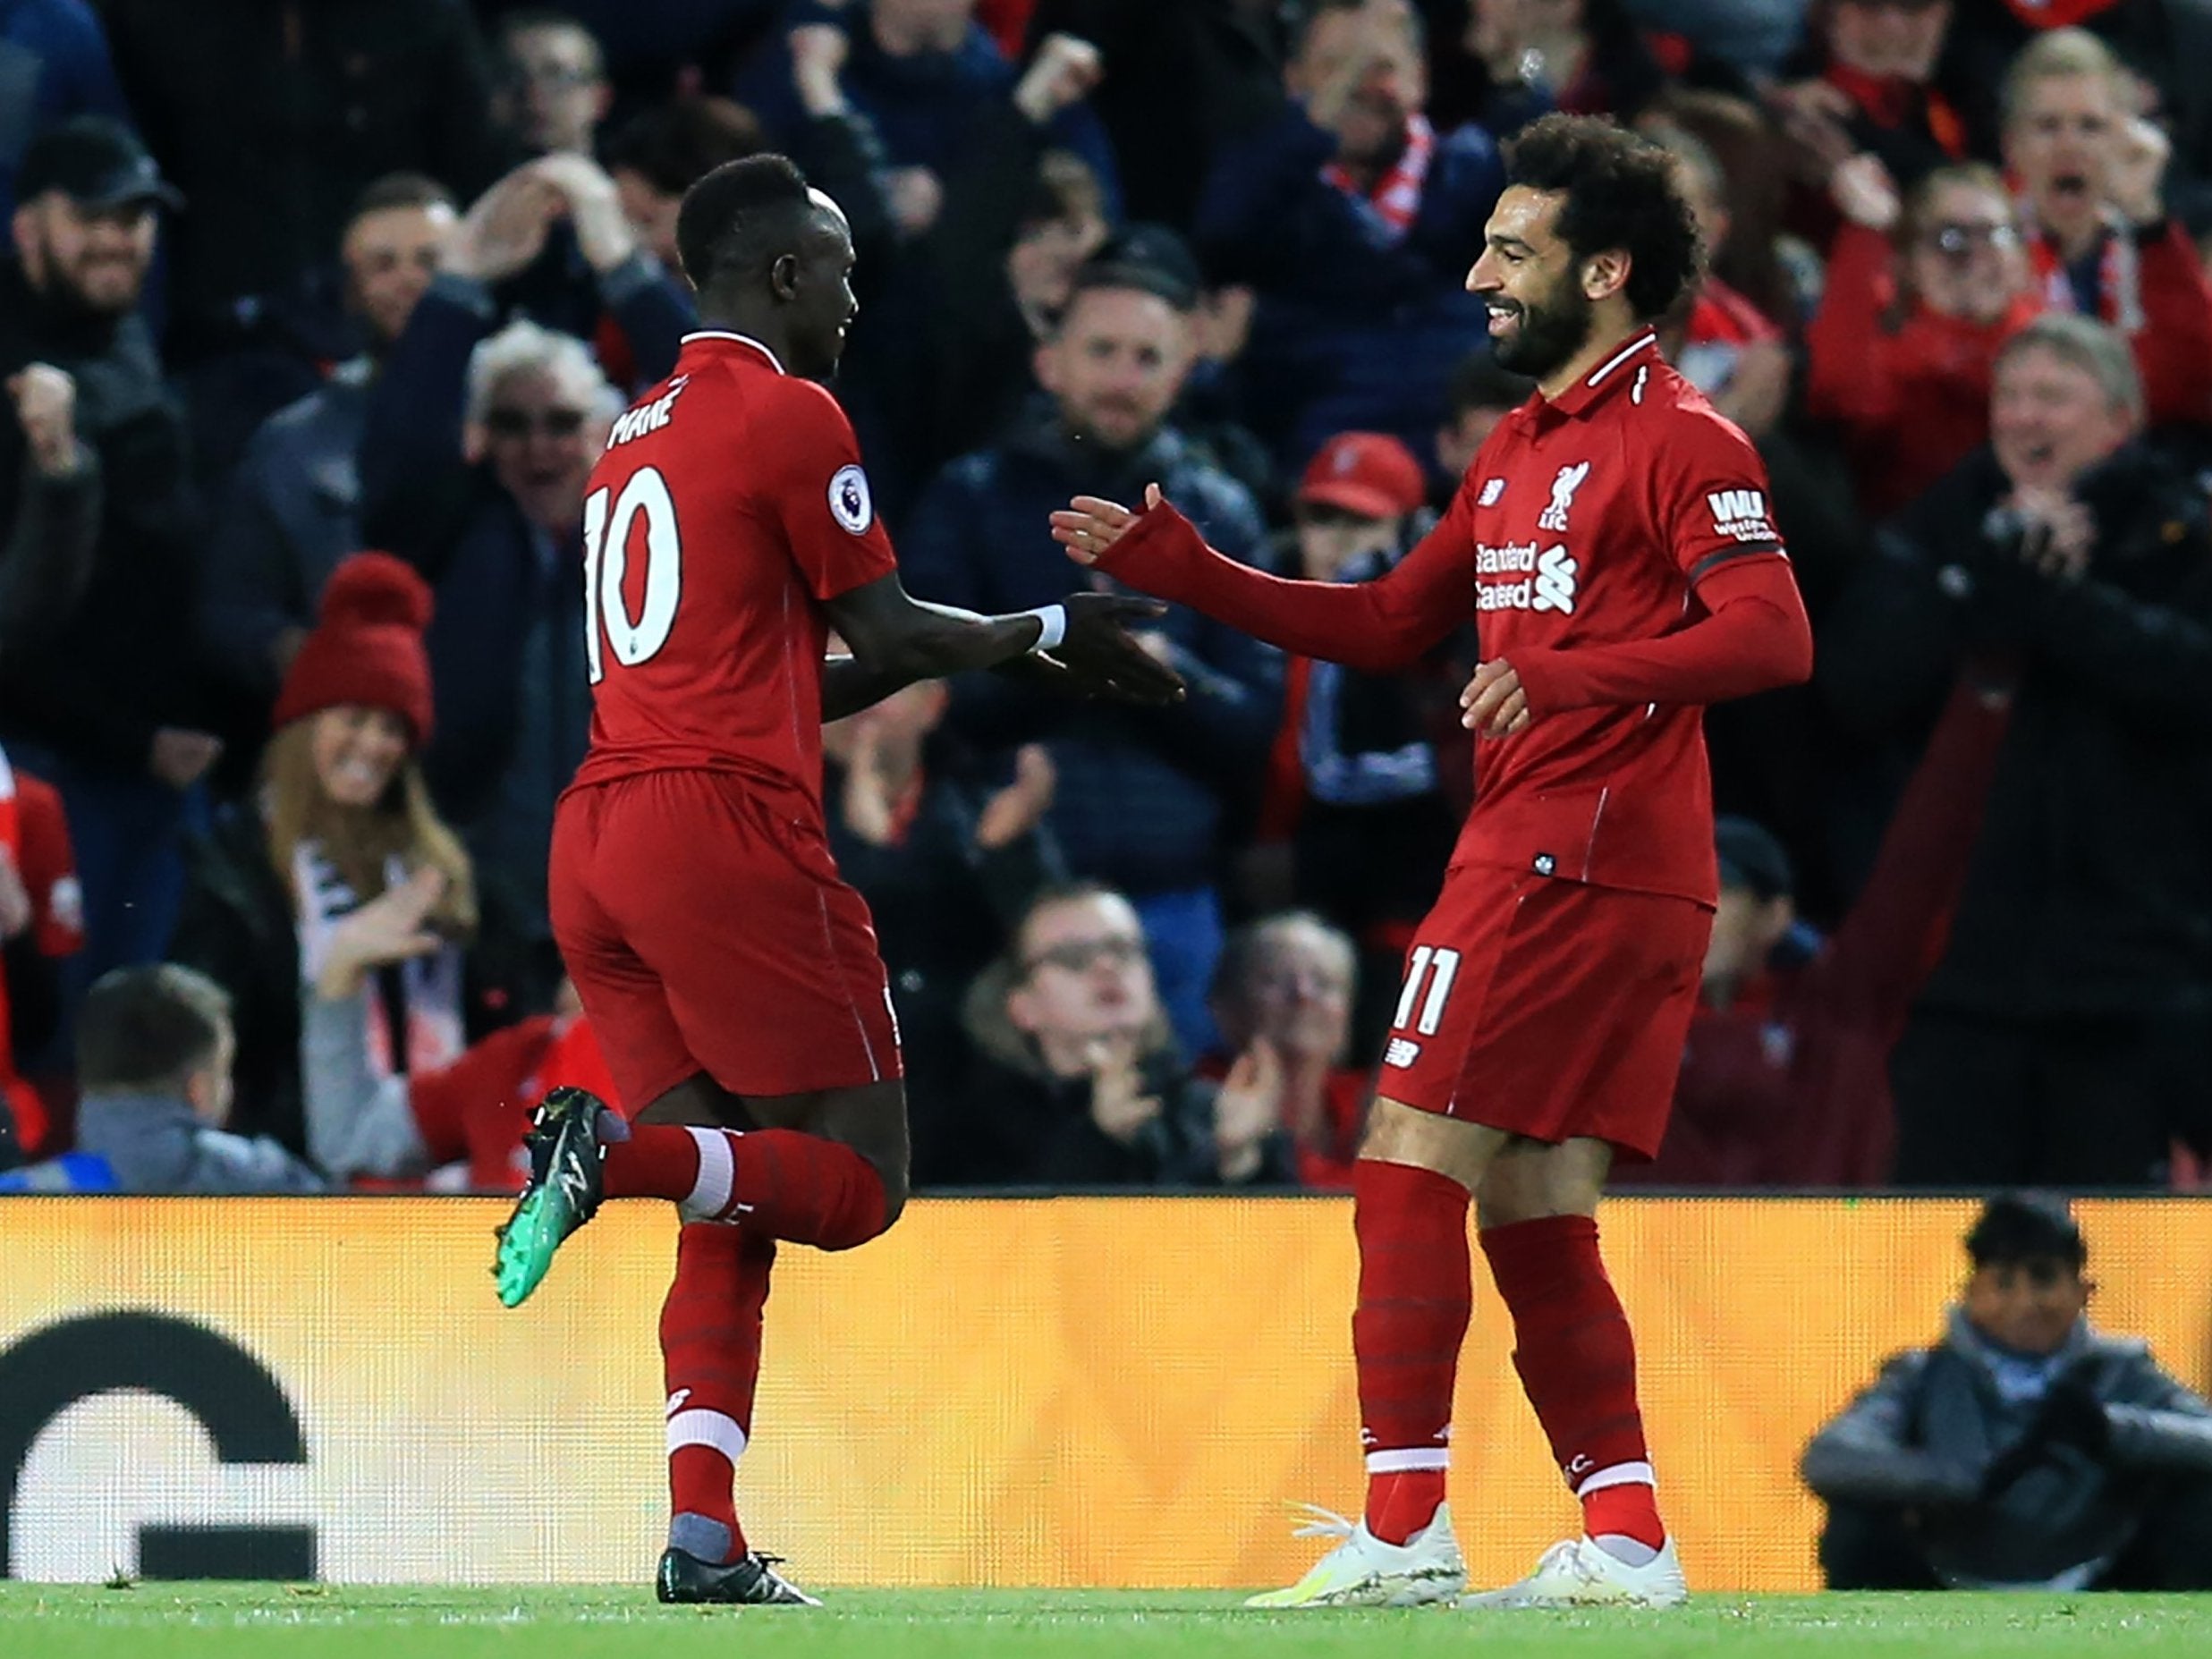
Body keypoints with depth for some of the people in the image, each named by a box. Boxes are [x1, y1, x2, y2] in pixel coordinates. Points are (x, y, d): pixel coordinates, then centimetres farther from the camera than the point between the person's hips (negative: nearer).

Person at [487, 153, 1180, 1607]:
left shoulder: (638, 436, 23)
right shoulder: (790, 414, -3)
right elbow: (893, 635, -2)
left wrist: (992, 653, 28)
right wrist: (1052, 639, 13)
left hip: (598, 835, 8)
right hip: (727, 831, -8)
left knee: (732, 1214, 8)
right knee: (857, 1181, -2)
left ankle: (705, 1539, -5)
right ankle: (616, 1151, -25)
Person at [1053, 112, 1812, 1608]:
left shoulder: (1677, 440, -8)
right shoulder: (1522, 449, 22)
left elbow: (1773, 636, -19)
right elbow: (1387, 627, 26)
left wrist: (1570, 674, -30)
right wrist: (1176, 568, 18)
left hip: (1570, 861, -10)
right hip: (1537, 855, 10)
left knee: (1412, 1170, -10)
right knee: (1537, 1223, 8)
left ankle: (1402, 1532, -12)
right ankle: (1625, 1540, 7)